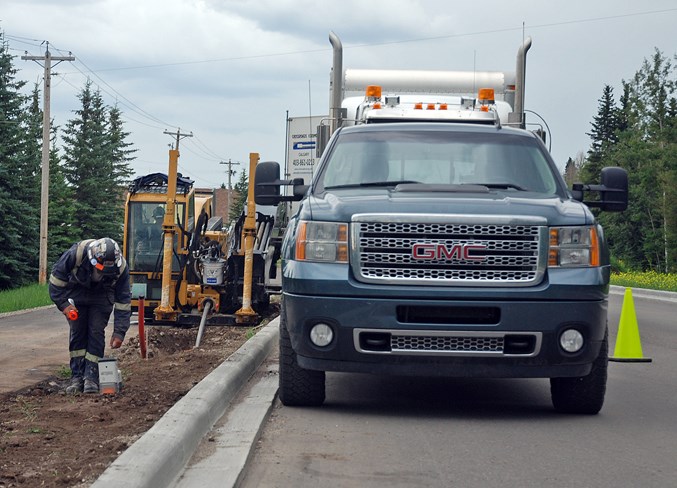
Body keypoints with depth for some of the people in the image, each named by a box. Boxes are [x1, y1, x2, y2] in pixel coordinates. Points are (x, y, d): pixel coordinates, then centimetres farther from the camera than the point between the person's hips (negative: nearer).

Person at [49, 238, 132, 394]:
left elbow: (123, 300, -20)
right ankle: (77, 377, 1)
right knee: (77, 332, -5)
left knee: (96, 333, -11)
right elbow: (56, 277, -18)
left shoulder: (121, 267, -30)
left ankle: (91, 378, -8)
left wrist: (119, 332, -22)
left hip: (101, 298, 0)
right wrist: (63, 304, -20)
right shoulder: (76, 253, -36)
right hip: (76, 294, 0)